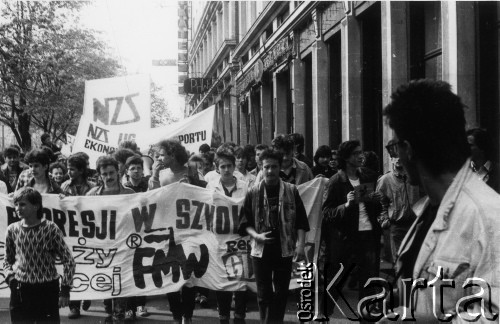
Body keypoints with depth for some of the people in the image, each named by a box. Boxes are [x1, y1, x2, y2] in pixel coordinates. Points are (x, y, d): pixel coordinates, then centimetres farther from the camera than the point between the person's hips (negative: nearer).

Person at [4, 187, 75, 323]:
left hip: (47, 290, -3)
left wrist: (65, 289, -7)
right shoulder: (12, 230, 3)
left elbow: (68, 261, -3)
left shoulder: (50, 229, -6)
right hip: (20, 290, 3)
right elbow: (7, 261, 16)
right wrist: (10, 277, -2)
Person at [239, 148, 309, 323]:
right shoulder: (253, 193, 1)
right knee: (264, 293, 5)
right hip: (261, 249, 0)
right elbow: (244, 221, 4)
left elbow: (300, 220, 2)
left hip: (284, 249, 0)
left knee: (281, 292, 6)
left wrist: (300, 244, -6)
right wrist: (256, 235, -12)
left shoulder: (291, 191, 2)